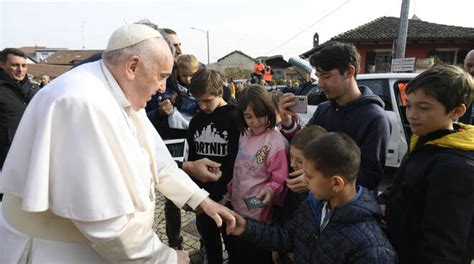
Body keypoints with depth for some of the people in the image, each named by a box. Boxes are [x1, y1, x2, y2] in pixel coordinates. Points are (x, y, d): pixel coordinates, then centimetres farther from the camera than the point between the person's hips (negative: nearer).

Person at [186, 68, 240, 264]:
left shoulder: (235, 118, -13)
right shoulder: (196, 121, 4)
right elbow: (192, 158, 11)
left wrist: (230, 193, -18)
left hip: (227, 194, -5)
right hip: (202, 192, 5)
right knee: (207, 235, 20)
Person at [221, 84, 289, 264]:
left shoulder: (277, 142, -20)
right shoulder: (245, 135, 3)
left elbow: (280, 180, -16)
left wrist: (271, 190, -35)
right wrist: (227, 196, 13)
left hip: (259, 216, -7)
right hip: (236, 209, 7)